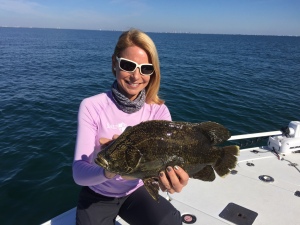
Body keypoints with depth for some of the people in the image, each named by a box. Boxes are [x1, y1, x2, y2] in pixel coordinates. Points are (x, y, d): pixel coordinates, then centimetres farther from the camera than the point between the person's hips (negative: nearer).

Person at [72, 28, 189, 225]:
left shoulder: (159, 111, -12)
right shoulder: (92, 106, -18)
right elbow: (79, 173, -24)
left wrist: (174, 177, -46)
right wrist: (109, 170, -45)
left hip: (136, 191, 2)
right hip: (97, 195, -1)